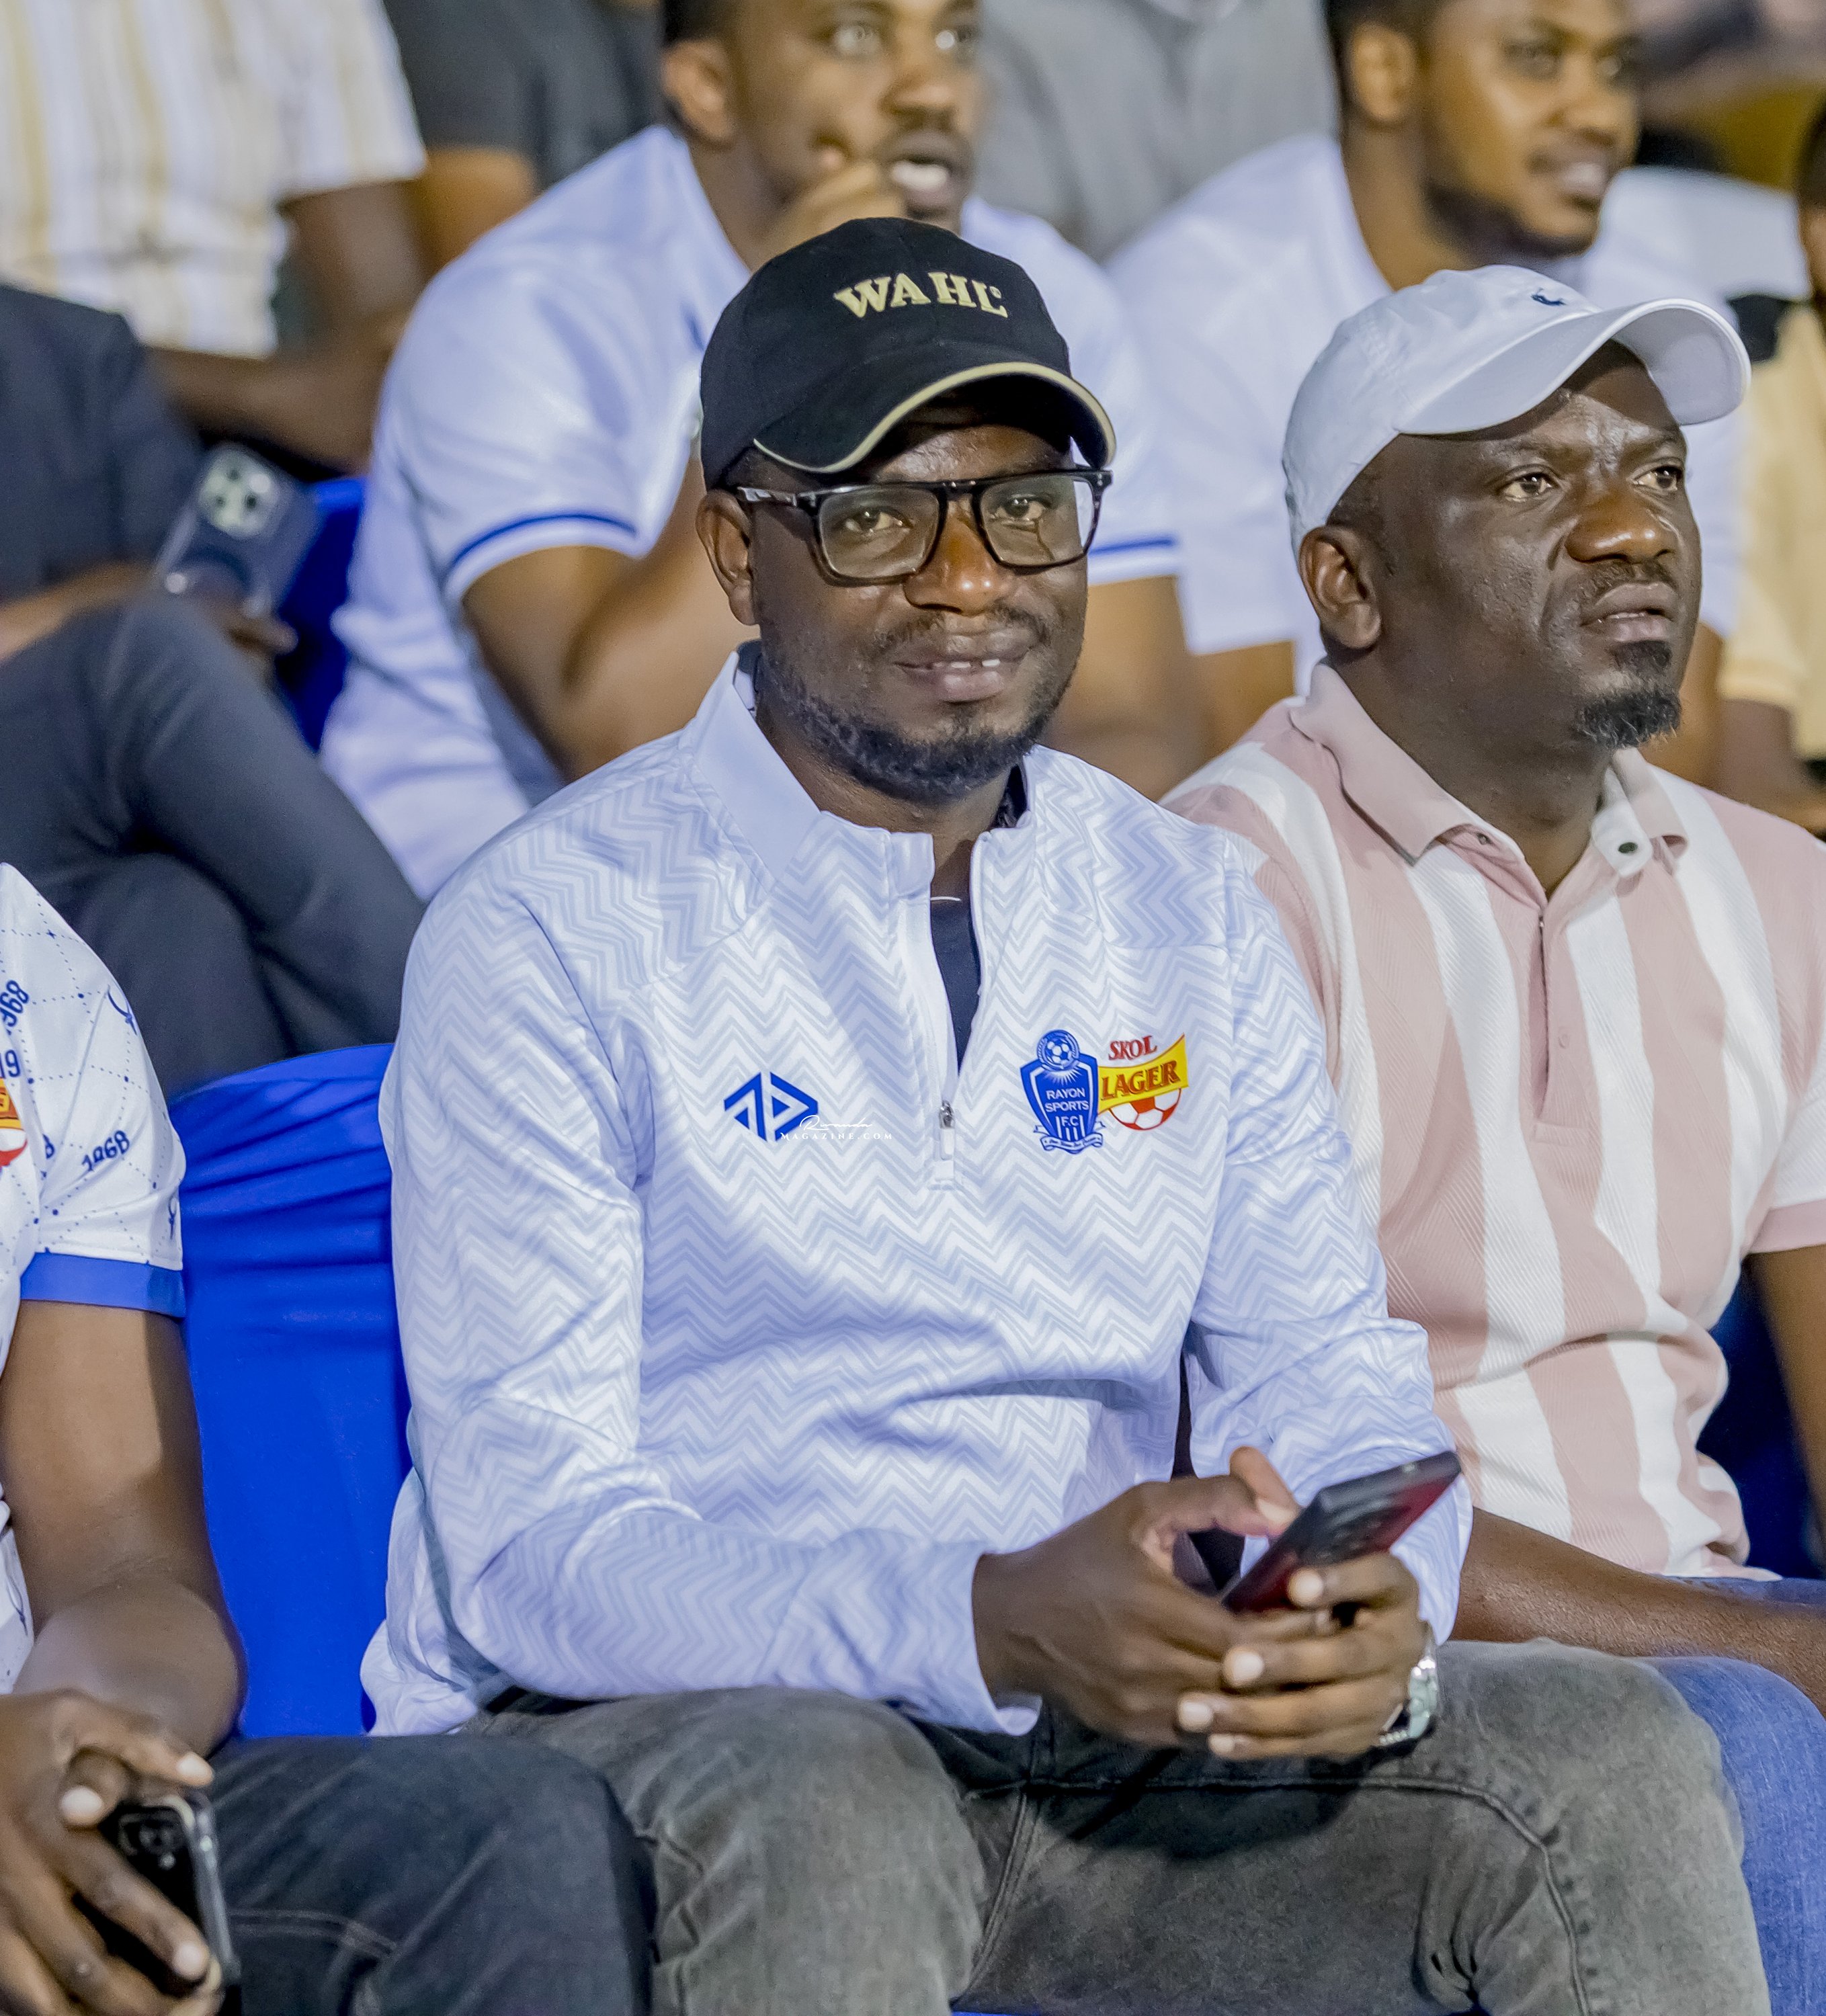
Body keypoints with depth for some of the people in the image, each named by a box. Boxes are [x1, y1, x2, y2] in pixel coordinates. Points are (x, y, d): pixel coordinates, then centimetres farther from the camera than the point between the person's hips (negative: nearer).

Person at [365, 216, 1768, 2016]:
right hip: (638, 1736, -5)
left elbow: (1329, 1378, 7)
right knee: (827, 1811, -39)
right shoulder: (552, 938, -8)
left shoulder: (1191, 912, 12)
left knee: (1609, 1760, -17)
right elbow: (530, 1547, -16)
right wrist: (994, 1623, -32)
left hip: (1115, 1747, 5)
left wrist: (1378, 1622, -20)